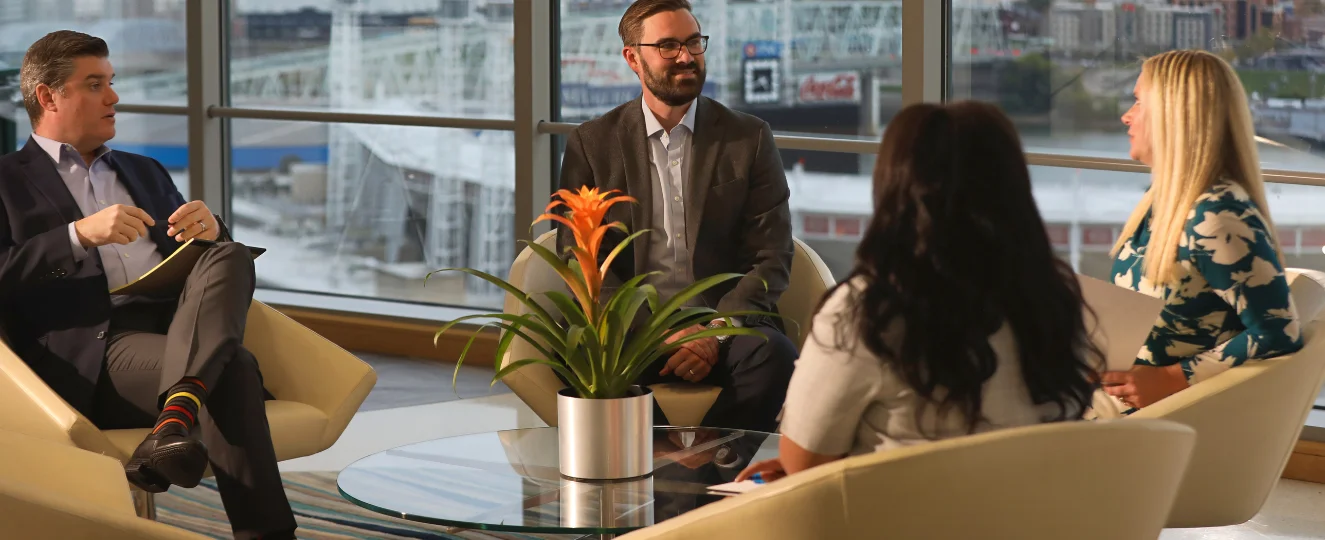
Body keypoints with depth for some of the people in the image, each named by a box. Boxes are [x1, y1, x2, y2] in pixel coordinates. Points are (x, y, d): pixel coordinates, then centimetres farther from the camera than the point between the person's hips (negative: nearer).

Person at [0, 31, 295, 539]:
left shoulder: (144, 172, 33)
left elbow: (220, 255, 26)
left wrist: (209, 229, 1)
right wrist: (80, 234, -16)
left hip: (181, 326, 5)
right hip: (95, 350, -5)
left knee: (228, 257, -29)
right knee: (232, 368, -34)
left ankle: (176, 417, -49)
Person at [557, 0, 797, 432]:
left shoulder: (749, 138, 9)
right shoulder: (591, 144, 9)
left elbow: (772, 258, 4)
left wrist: (715, 331, -14)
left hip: (726, 320, 1)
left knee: (772, 355, -33)